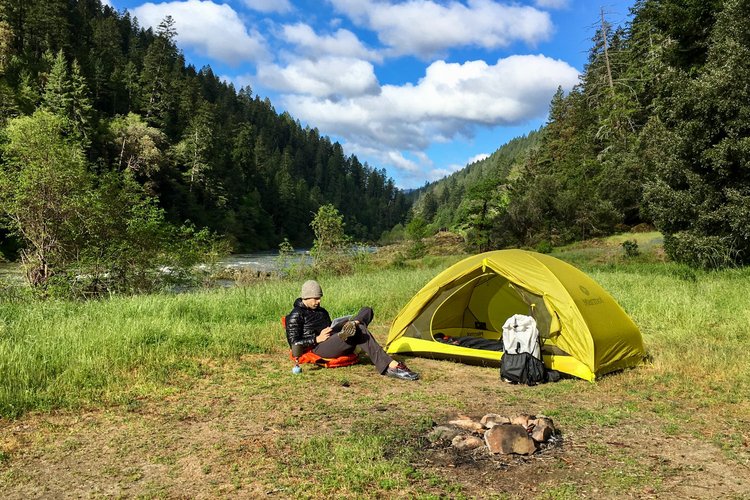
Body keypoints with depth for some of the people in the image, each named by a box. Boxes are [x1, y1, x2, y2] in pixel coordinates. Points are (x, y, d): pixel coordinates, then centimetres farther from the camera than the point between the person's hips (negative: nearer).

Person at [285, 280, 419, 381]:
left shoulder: (321, 311, 23)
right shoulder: (296, 316, -2)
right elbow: (294, 343, -8)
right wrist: (317, 339, -15)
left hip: (333, 342, 8)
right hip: (320, 348, -8)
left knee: (367, 311, -2)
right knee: (360, 332, -34)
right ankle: (391, 366, -41)